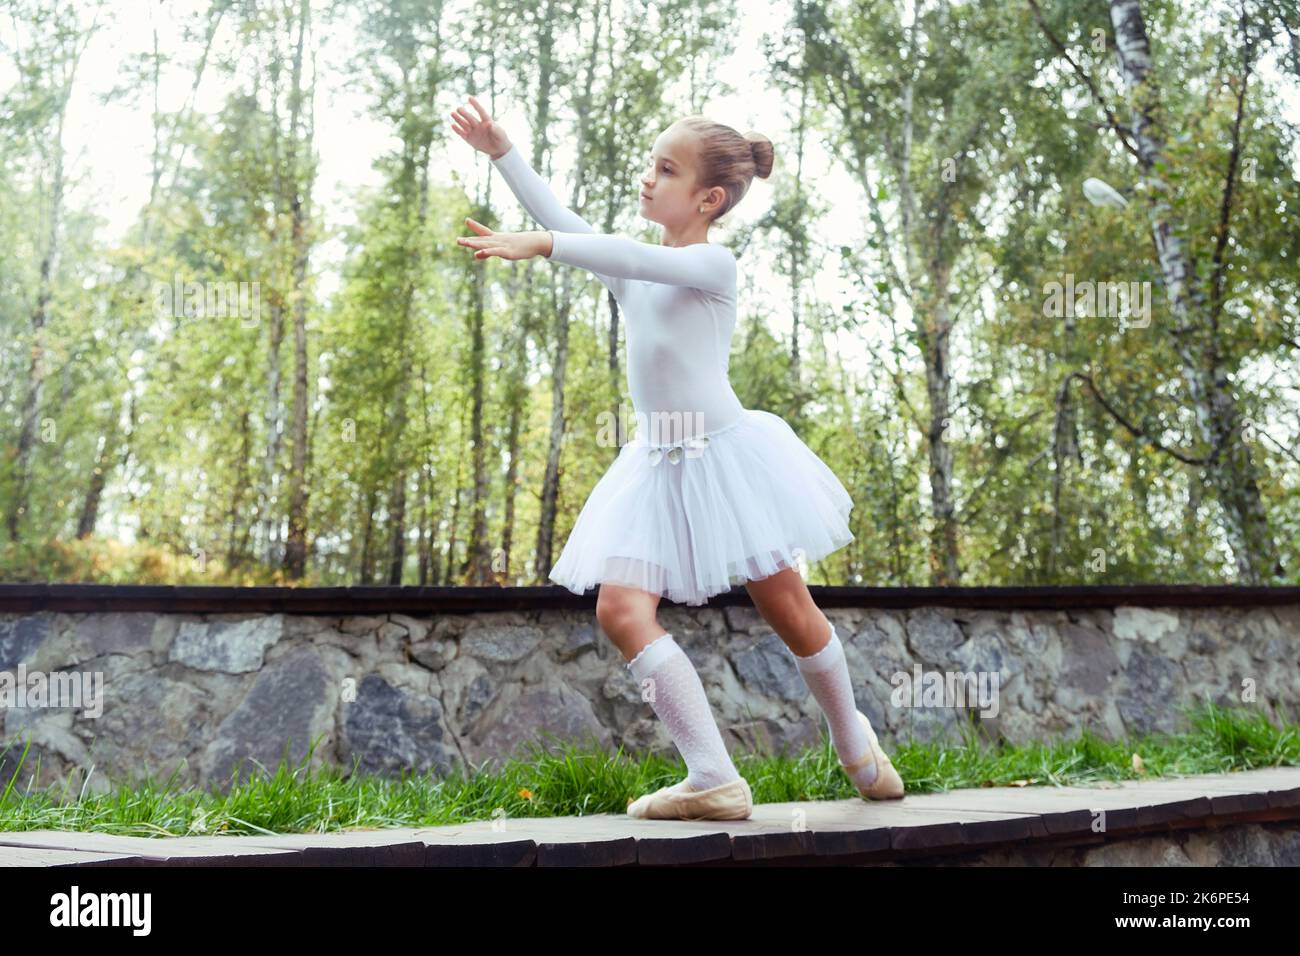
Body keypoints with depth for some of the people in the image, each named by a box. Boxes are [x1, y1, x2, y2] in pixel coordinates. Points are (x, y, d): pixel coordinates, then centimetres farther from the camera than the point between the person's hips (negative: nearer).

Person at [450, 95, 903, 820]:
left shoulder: (713, 263, -10)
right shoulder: (633, 274, 11)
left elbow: (637, 258, -27)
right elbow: (568, 226, 4)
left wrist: (537, 244, -34)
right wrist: (504, 155, 0)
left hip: (725, 450, -6)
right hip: (658, 462, 6)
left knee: (788, 610, 5)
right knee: (621, 607, -13)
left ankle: (854, 739, 31)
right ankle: (715, 780, -14)